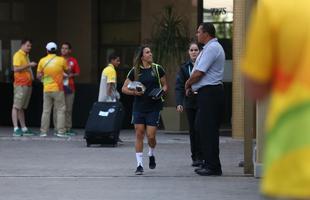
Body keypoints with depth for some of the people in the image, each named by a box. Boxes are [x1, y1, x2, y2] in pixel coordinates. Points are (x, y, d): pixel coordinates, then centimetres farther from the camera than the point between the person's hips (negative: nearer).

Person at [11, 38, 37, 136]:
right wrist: (29, 65, -22)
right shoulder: (18, 55, -8)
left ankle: (24, 129, 12)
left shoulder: (26, 56, 18)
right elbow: (16, 69, -20)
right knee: (16, 106, -8)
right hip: (20, 85, -9)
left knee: (22, 107, 11)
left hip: (27, 84, 9)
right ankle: (16, 129, -12)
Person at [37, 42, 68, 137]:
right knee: (60, 110, 4)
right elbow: (67, 71, 6)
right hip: (58, 89, -2)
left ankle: (43, 131, 8)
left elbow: (38, 76, 3)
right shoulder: (61, 60, -6)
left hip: (46, 89, 2)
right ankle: (60, 131, 0)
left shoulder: (42, 61, -1)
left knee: (46, 111, 9)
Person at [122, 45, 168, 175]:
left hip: (154, 107, -1)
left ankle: (151, 155, 28)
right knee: (139, 134, -3)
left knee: (151, 136, -5)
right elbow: (124, 88, 6)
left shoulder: (157, 69, 2)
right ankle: (139, 164, 3)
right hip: (139, 106, 1)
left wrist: (162, 91, -10)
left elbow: (165, 85, 11)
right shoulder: (135, 71, 2)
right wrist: (134, 92, -12)